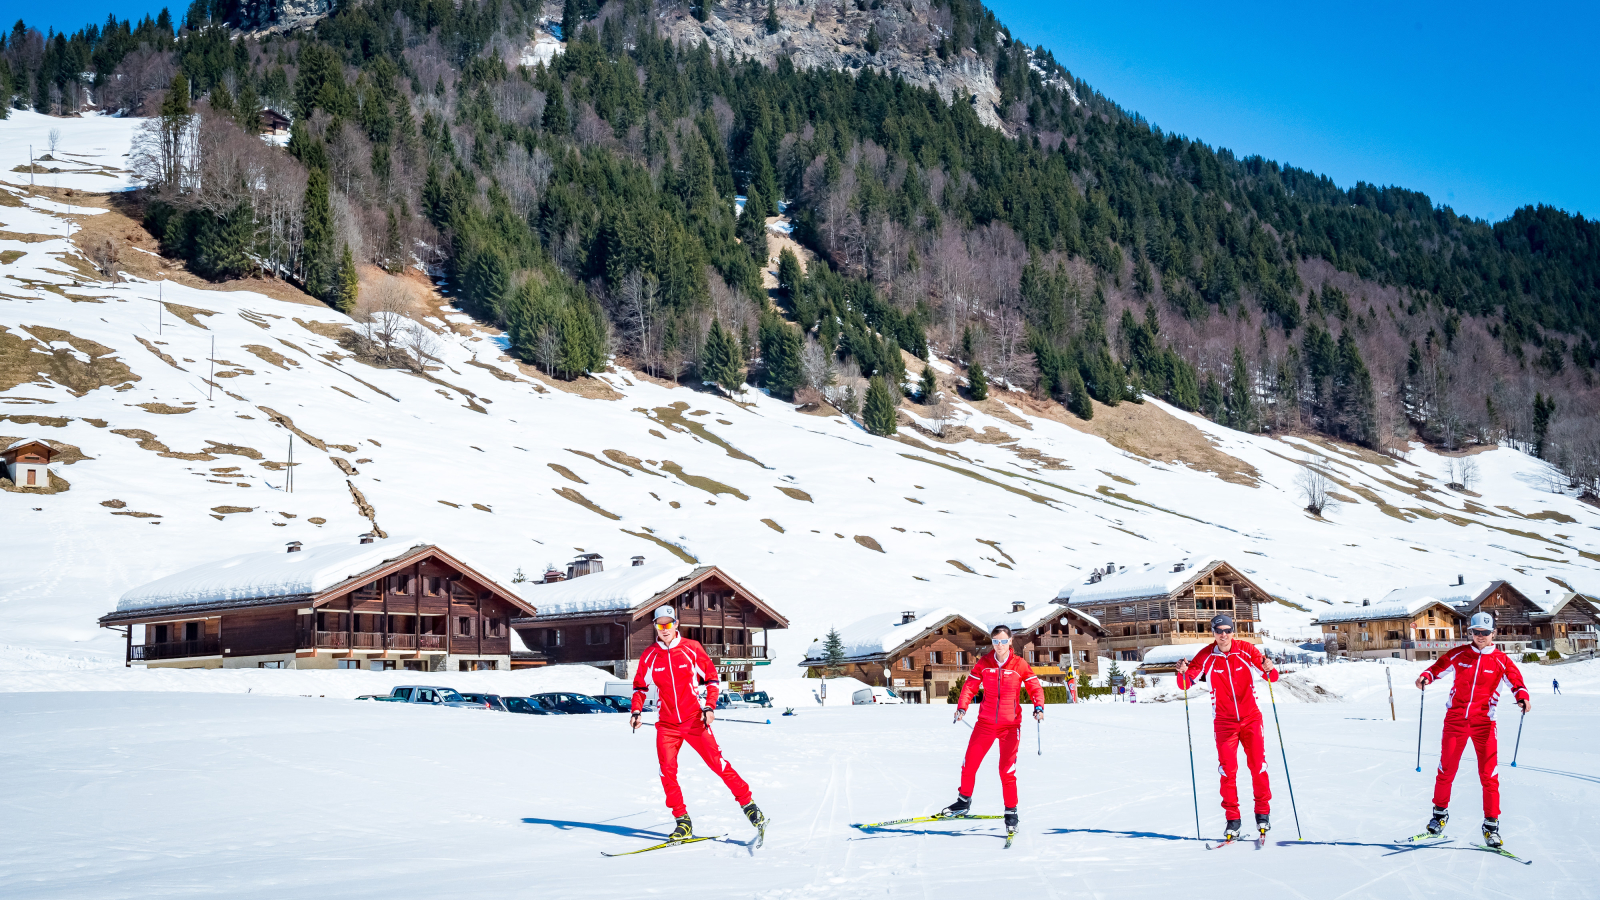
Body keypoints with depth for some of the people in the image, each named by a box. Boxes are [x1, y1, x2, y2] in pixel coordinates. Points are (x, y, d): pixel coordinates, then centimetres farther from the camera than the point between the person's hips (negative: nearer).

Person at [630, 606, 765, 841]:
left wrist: (710, 706, -8)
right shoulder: (649, 656, 2)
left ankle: (748, 803, 6)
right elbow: (640, 686, 15)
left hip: (695, 720, -2)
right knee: (667, 771, -9)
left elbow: (711, 677, 4)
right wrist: (636, 710, 0)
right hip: (667, 724, 2)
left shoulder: (691, 648, -3)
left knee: (717, 763, -7)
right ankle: (683, 821, 3)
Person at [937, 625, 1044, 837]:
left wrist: (1038, 707, -18)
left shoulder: (1019, 665, -5)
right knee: (969, 764, 4)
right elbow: (970, 686, 2)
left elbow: (1035, 687, -1)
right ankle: (964, 801, 27)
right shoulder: (983, 664, -1)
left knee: (1007, 770, -7)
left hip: (1010, 725, -2)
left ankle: (1011, 812, 8)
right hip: (985, 722, 2)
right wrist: (962, 707, -12)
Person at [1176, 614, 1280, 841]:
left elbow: (1271, 677, -5)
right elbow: (1186, 683, -9)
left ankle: (1263, 812, 13)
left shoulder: (1246, 650, -8)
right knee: (1227, 770, -4)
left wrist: (1269, 669, -28)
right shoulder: (1206, 656, -7)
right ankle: (1233, 819, 5)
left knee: (1257, 765, -4)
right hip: (1224, 722, 0)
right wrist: (1183, 674, -31)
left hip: (1251, 718, 0)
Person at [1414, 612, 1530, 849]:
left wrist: (1523, 697, -26)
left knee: (1488, 773, -6)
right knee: (1446, 768, 5)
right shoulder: (1460, 654, 4)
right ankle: (1440, 812, 24)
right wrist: (1426, 677, -11)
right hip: (1455, 719, 1)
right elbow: (1439, 666, 10)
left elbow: (1516, 680, -5)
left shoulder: (1500, 660, 0)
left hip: (1483, 722, -1)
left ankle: (1491, 824, 4)